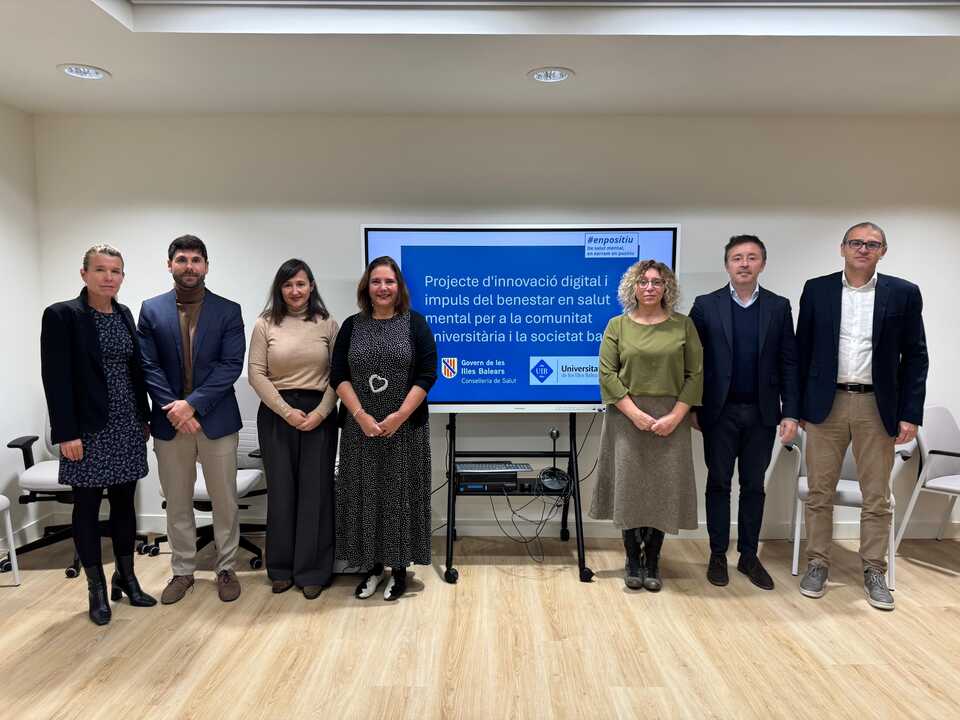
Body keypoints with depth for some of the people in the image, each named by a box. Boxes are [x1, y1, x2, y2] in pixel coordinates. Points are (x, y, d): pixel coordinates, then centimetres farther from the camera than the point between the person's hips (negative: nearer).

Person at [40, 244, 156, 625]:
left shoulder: (124, 314, 9)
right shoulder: (61, 315, -8)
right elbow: (55, 378, -12)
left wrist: (145, 418, 11)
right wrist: (66, 433, -16)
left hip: (127, 426, 5)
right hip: (89, 429, -5)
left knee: (124, 501, 12)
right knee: (87, 505, 6)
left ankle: (126, 577, 26)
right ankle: (97, 589, 18)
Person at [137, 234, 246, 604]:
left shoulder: (228, 310, 0)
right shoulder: (151, 309, 4)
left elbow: (231, 365, -8)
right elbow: (148, 366, -1)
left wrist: (192, 403, -16)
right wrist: (175, 409, -13)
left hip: (217, 419, -1)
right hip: (170, 420, 2)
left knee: (225, 500, 7)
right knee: (177, 503, 12)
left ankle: (226, 568, 23)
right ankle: (183, 571, 27)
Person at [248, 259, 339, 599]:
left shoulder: (328, 324, 3)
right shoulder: (265, 324, 3)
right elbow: (256, 373, -1)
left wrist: (320, 412, -12)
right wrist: (287, 411, -10)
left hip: (318, 414, 0)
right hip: (276, 415, 0)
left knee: (316, 491, 3)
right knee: (281, 490, 7)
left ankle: (312, 571, 15)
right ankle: (281, 568, 22)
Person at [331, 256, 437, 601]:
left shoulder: (415, 323, 0)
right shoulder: (352, 326, 6)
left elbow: (427, 374, -6)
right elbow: (338, 375, 1)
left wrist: (399, 416, -14)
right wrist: (360, 415, -12)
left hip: (405, 427, -2)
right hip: (360, 427, 2)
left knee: (400, 495, 5)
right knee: (365, 496, 8)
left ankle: (399, 568, 19)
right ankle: (373, 565, 23)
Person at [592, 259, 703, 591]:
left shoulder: (683, 325, 5)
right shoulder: (617, 326, 4)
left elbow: (695, 374, 2)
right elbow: (607, 373, -3)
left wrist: (675, 416, -9)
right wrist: (635, 412, -13)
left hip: (670, 420, 1)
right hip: (628, 418, 0)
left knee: (663, 489, 4)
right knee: (629, 487, 3)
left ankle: (652, 561, 20)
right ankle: (632, 560, 19)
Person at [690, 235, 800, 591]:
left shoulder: (779, 307, 4)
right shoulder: (705, 305, -1)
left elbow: (789, 363, 3)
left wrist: (790, 413, -3)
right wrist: (693, 408, -3)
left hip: (762, 413, 2)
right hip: (719, 412, -1)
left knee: (754, 486, 10)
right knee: (719, 484, 7)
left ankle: (749, 556, 22)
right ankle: (718, 555, 18)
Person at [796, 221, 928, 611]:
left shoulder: (904, 293, 2)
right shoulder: (816, 289, 3)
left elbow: (915, 357, 2)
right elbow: (802, 350, 5)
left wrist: (910, 413, -3)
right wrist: (797, 405, 3)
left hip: (877, 407, 0)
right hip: (826, 404, 0)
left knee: (877, 498, 9)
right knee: (819, 493, 8)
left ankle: (874, 572, 23)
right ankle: (817, 564, 21)